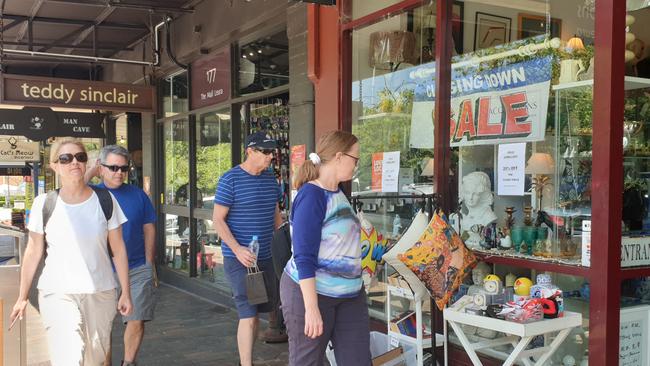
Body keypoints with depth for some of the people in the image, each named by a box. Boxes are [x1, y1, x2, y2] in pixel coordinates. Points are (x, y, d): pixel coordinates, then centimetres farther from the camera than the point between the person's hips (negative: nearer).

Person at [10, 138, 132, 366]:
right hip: (57, 294, -1)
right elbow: (33, 253, 5)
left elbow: (118, 249, 4)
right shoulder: (44, 204, -2)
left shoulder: (105, 201, -1)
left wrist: (125, 292, 4)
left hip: (100, 293, 2)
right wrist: (22, 297, 7)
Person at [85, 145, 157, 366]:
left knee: (136, 321, 0)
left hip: (137, 269, 1)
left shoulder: (138, 194, 4)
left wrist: (149, 264, 4)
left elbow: (149, 229, 8)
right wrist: (91, 172, -12)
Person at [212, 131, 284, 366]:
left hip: (266, 257, 7)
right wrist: (238, 250, -21)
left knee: (257, 311, 15)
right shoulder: (230, 179, -10)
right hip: (239, 259, -7)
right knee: (248, 315, -9)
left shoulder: (270, 179, 9)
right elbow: (218, 220, -10)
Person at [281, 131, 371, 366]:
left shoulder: (339, 193, 10)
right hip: (310, 293, -8)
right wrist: (311, 308, -24)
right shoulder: (311, 195, -16)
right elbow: (304, 257, -21)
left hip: (350, 296, 8)